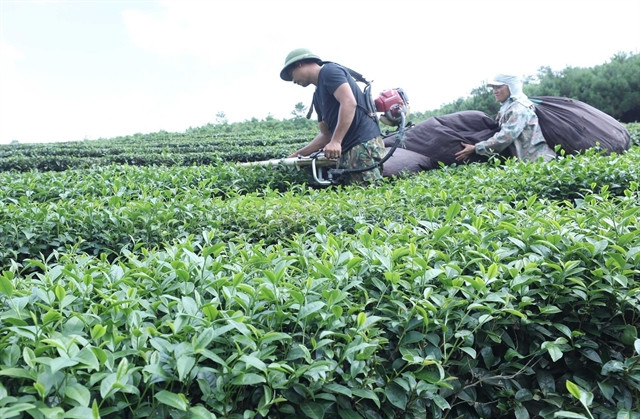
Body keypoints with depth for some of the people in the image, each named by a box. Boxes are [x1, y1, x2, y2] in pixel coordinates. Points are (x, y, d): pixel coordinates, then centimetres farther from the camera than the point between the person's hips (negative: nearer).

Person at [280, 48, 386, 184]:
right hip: (347, 150, 9)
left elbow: (349, 102, -17)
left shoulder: (329, 71, -1)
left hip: (364, 143, -9)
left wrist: (336, 142, -22)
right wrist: (297, 156, 20)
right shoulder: (317, 96, 25)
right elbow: (326, 134, 25)